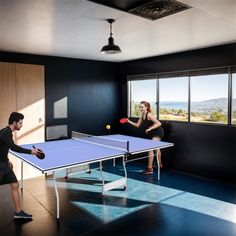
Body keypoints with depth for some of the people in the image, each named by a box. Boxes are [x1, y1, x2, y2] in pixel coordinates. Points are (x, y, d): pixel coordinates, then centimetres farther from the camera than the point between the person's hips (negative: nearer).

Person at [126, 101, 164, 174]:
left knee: (150, 148, -16)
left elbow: (159, 123, -28)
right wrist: (129, 122, -6)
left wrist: (150, 128, -33)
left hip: (158, 133, -10)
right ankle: (159, 164, 48)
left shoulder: (149, 115, -25)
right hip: (152, 133, 10)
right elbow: (137, 125, 4)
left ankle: (150, 169, -11)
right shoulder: (142, 115, -1)